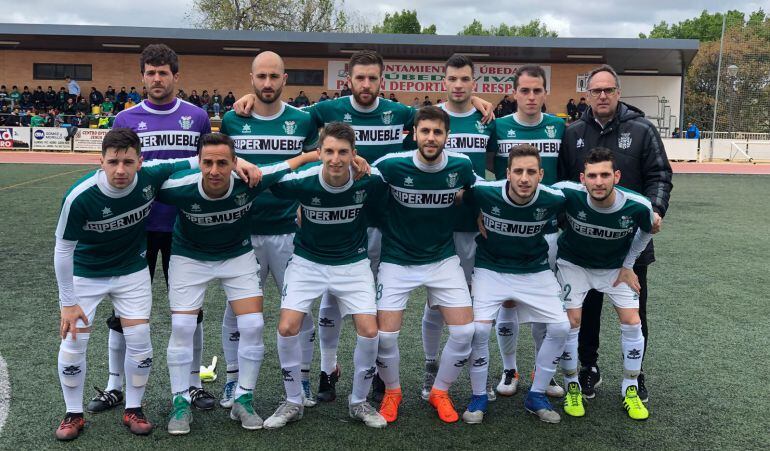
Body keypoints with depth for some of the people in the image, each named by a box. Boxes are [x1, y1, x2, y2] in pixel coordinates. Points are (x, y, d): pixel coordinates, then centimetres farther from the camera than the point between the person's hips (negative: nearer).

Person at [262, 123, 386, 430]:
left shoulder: (369, 181, -19)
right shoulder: (300, 181, -22)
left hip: (353, 263, 1)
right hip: (308, 262, 0)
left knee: (369, 331, -11)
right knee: (287, 328, -13)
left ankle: (359, 401, 14)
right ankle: (293, 402, 11)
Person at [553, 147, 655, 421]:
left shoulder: (638, 206, -27)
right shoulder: (567, 194, -34)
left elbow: (646, 232, -3)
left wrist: (628, 266, -1)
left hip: (615, 267, 1)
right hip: (573, 264, -1)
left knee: (632, 323, -4)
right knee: (571, 322, -8)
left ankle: (630, 389, 17)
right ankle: (572, 386, 14)